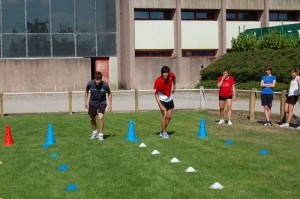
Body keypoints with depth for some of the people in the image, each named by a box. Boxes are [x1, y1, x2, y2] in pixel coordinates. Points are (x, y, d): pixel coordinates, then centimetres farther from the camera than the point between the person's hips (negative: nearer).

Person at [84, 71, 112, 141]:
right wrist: (86, 101, 5)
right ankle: (95, 132, 39)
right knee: (92, 118, 14)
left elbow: (109, 94, -4)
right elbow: (86, 91, 4)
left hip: (102, 103, -3)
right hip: (92, 103, 3)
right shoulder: (90, 84, -19)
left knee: (100, 117, -21)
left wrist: (110, 105, -4)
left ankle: (101, 135, -9)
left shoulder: (105, 85, -22)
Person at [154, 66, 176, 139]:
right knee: (164, 115, -17)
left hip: (169, 99, 5)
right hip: (162, 99, -5)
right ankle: (164, 133, -2)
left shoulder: (171, 75, -20)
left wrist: (174, 87, 10)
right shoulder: (158, 81, -28)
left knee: (169, 116, 8)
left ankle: (162, 131, 25)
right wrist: (161, 106, -29)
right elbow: (156, 95, -23)